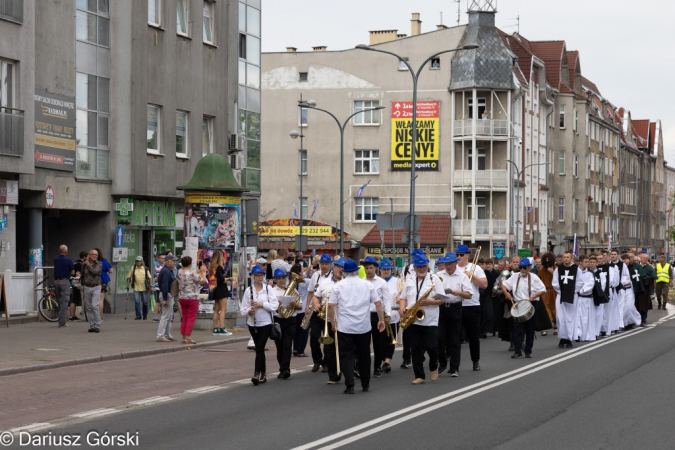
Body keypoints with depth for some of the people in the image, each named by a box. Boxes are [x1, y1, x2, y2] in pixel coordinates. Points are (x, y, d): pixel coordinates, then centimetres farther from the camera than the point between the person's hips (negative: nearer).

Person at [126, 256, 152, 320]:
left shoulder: (145, 269, 1)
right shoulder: (133, 268, 2)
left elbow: (149, 277, 4)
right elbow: (129, 277, 7)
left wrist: (151, 286, -2)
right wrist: (127, 285, 3)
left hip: (144, 288, 0)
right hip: (136, 288, 0)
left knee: (145, 302, 8)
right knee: (137, 302, -8)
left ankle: (145, 316, 22)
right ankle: (138, 316, -5)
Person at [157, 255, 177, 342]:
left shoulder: (169, 271, 16)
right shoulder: (166, 271, -18)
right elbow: (164, 286, -24)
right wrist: (165, 299, -26)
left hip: (169, 295, 11)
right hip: (166, 295, -11)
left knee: (168, 317, 15)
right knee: (165, 317, -10)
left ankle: (167, 335, 21)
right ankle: (160, 336, -9)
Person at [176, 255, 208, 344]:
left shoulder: (179, 272, 2)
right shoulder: (192, 273, -17)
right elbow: (203, 281, -8)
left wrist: (197, 272, 22)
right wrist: (203, 272, 7)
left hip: (181, 298, 7)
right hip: (192, 298, -7)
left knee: (184, 318, 12)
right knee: (191, 318, -2)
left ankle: (184, 337, 11)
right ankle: (188, 337, -6)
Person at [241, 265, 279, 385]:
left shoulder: (268, 289, 0)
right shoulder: (248, 290, 3)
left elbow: (274, 305, -7)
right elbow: (243, 308, 1)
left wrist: (262, 304, -16)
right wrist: (248, 311, -19)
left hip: (265, 323, -2)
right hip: (253, 323, 2)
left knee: (260, 348, -11)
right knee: (259, 348, 10)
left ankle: (257, 374, -14)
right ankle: (263, 373, 20)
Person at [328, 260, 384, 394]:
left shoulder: (338, 286, -2)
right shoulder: (367, 285, 3)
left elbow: (331, 306, -7)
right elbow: (378, 303, 1)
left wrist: (333, 321, 7)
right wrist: (381, 320, 11)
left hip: (344, 327, -2)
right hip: (363, 327, 2)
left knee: (347, 356, 2)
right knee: (364, 356, 14)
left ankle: (349, 385, -8)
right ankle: (365, 385, 21)